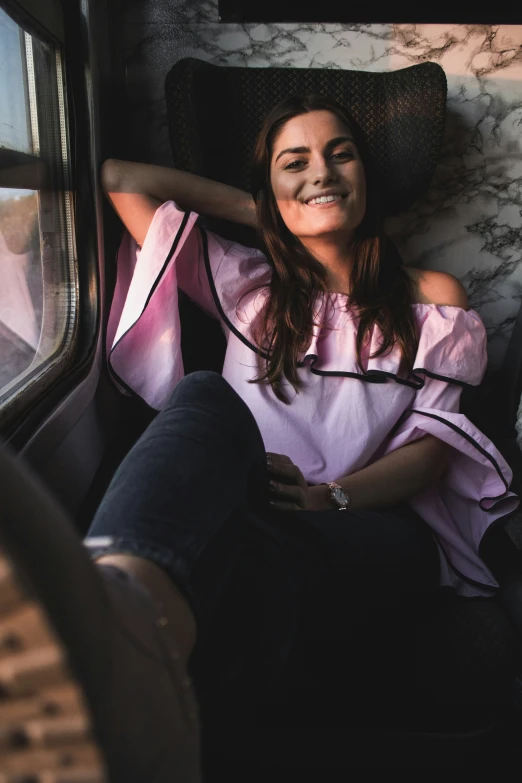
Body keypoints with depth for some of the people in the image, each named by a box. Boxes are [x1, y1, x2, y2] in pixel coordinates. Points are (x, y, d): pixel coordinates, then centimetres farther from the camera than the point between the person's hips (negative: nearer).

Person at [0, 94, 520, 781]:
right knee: (205, 396, -34)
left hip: (377, 527, 0)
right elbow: (120, 178, 26)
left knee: (258, 552, -37)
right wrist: (254, 209, 26)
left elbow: (433, 451, 7)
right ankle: (129, 603, -64)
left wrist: (332, 495, -12)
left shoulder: (432, 301, 20)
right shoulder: (250, 284, 24)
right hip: (246, 519, 1)